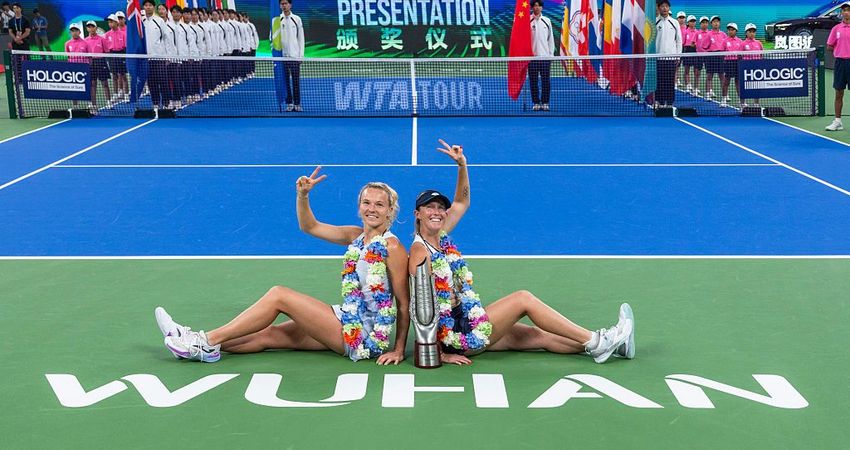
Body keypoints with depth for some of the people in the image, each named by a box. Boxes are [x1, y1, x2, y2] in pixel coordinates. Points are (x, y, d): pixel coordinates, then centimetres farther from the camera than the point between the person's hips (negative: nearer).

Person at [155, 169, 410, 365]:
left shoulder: (391, 247, -13)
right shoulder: (356, 236, 11)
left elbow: (404, 303, -12)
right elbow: (310, 227, 17)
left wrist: (399, 349, -14)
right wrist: (302, 195, -2)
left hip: (365, 338, -8)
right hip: (349, 322, 8)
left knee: (278, 295, -12)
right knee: (269, 335, 0)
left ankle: (208, 343, -8)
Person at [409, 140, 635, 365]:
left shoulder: (440, 236, 8)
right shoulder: (420, 251, -17)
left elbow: (461, 203, 18)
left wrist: (462, 165, 1)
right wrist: (440, 354, -21)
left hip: (468, 320, 9)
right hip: (456, 334, -9)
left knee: (541, 337, 2)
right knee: (523, 298, -13)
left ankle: (604, 344, 1)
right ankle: (596, 342, -8)